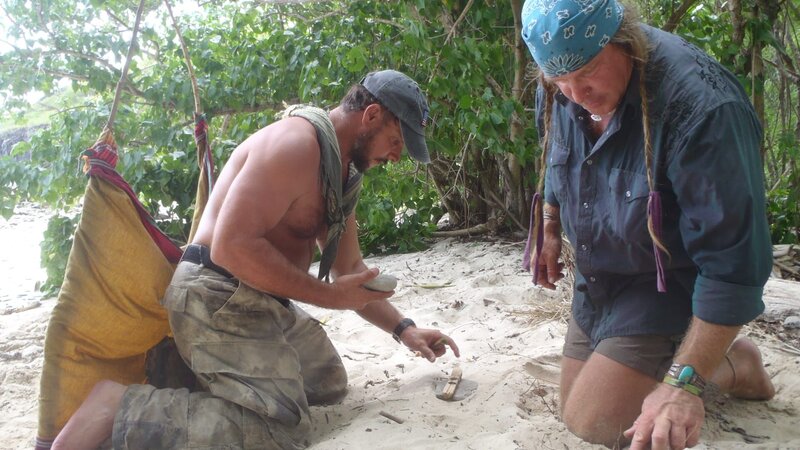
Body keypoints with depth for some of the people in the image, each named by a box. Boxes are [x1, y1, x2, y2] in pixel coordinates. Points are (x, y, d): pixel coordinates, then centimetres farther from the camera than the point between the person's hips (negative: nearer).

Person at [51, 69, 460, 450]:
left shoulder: (341, 172, 14)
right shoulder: (297, 141, -18)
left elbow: (351, 269, 21)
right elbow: (233, 246, -27)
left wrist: (404, 330, 14)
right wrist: (325, 295, -20)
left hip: (263, 303, 11)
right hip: (219, 297, -11)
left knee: (329, 383, 22)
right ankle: (116, 406, -14)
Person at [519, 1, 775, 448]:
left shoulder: (701, 105, -33)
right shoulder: (558, 92, -11)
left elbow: (734, 258, -32)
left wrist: (684, 383, -35)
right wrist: (550, 229, 15)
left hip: (670, 289, -7)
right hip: (598, 279, 7)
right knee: (573, 405, 15)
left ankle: (733, 364, 8)